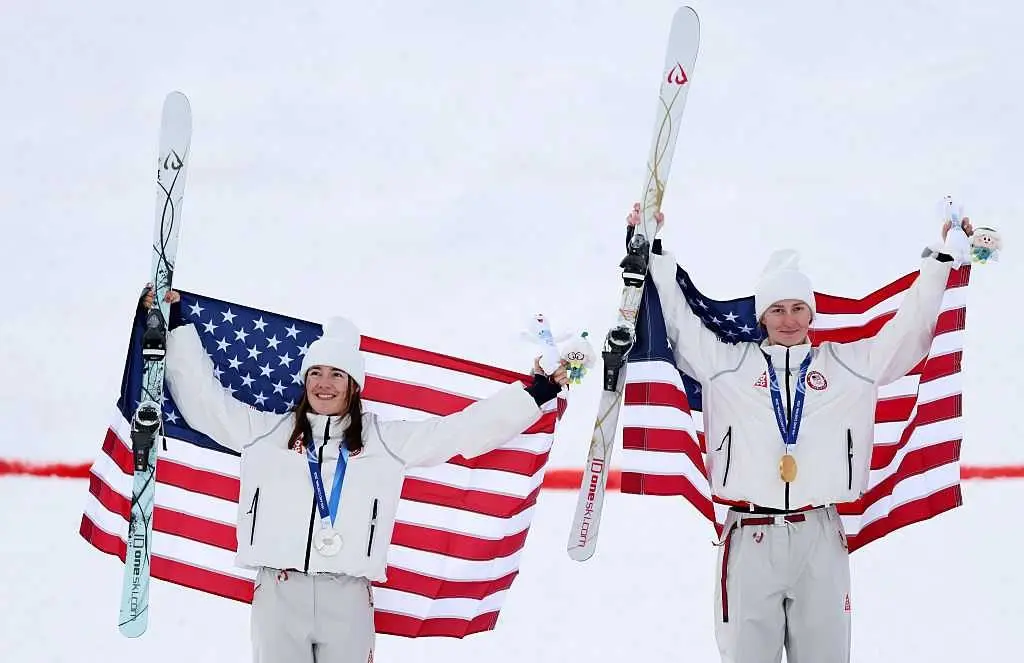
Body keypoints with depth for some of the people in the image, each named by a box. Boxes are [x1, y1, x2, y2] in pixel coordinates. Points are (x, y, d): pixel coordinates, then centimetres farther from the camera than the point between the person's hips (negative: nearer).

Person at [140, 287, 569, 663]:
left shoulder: (384, 440, 13)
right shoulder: (267, 432, 15)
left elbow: (462, 430, 14)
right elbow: (204, 400, 18)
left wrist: (534, 394, 12)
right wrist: (175, 325, 17)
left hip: (347, 597, 0)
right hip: (277, 593, 1)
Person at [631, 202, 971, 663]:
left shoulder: (850, 365, 11)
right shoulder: (727, 363, 9)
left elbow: (908, 329, 14)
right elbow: (678, 322, 11)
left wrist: (942, 259, 11)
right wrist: (654, 251, 9)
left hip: (820, 537, 1)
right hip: (751, 538, -1)